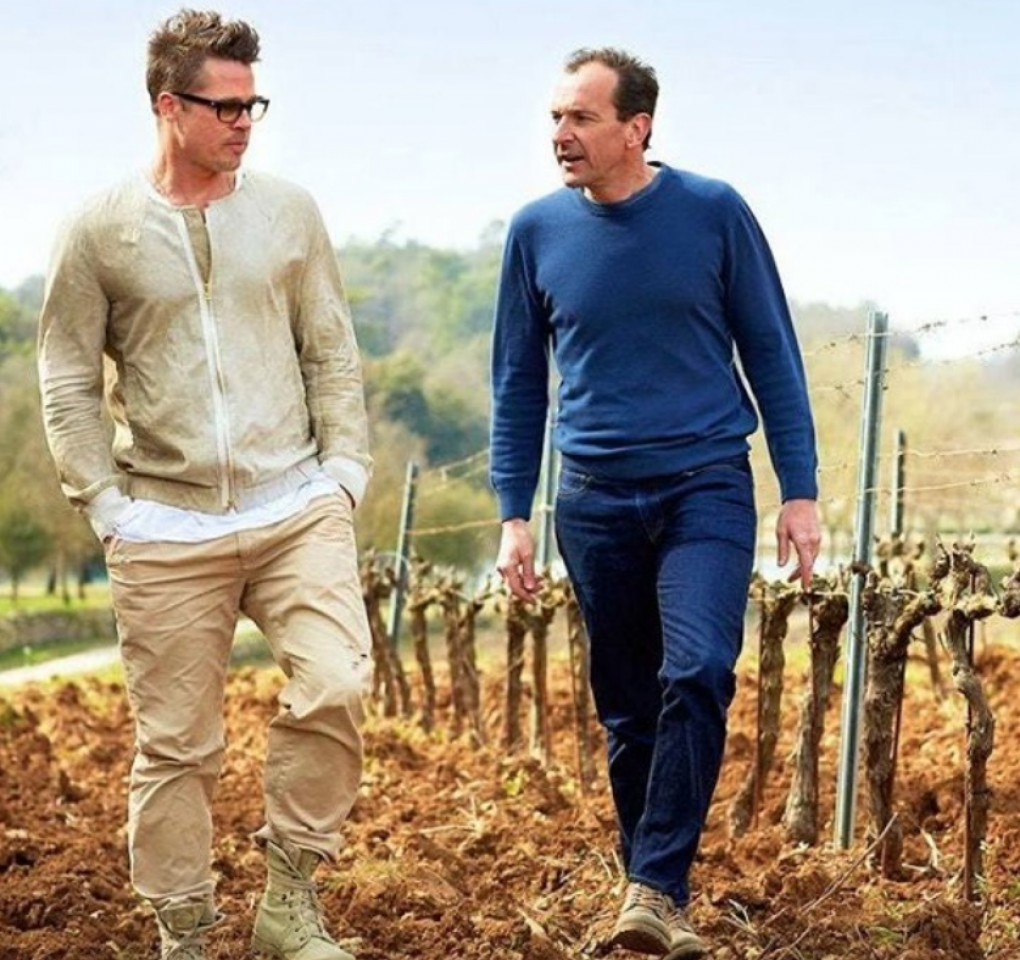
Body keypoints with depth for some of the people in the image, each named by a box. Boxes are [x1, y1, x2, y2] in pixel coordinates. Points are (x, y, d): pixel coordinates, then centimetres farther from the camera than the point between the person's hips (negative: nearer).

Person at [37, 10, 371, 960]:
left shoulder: (289, 212, 8)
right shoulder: (99, 231, 2)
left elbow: (333, 355, 12)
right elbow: (68, 383, 5)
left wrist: (343, 469, 2)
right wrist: (105, 503, -3)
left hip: (298, 508, 1)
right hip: (165, 534, -1)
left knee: (334, 686, -19)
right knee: (175, 745, 4)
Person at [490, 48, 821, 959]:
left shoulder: (714, 213, -4)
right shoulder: (538, 231, 1)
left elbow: (771, 354, 1)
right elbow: (518, 383, 9)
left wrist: (800, 491, -1)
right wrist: (514, 516, 5)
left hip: (707, 489, -2)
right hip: (595, 501, 3)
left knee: (697, 673, -21)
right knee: (628, 709, 9)